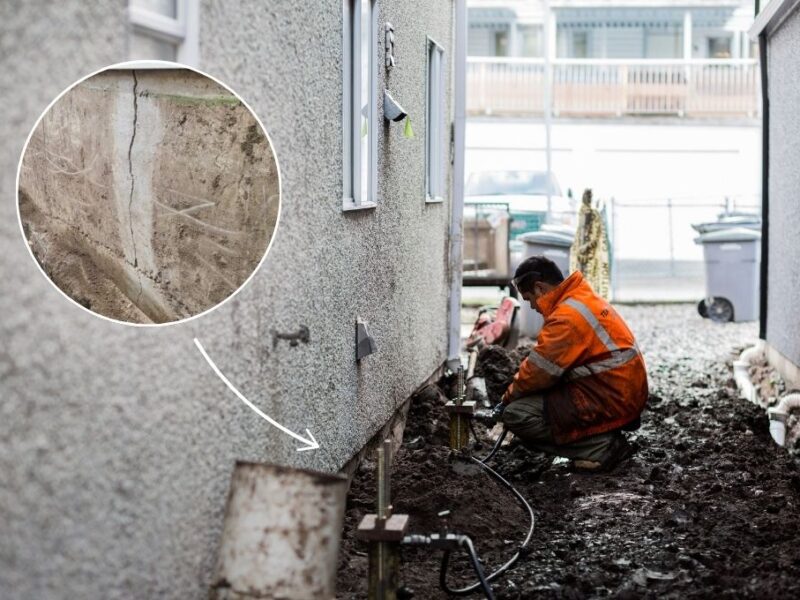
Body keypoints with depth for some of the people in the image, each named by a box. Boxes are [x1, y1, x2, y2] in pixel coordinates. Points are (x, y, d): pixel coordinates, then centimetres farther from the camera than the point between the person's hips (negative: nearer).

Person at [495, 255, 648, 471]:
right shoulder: (585, 299, 14)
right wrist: (515, 392, 13)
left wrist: (508, 398, 2)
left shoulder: (567, 317, -19)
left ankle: (600, 446, -11)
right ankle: (606, 439, 10)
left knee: (516, 414, -14)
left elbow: (540, 371, -15)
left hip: (608, 402, -11)